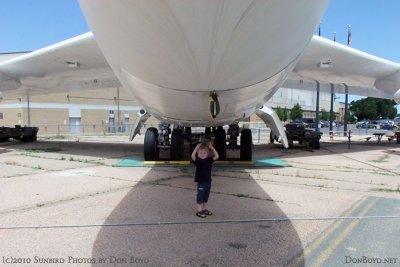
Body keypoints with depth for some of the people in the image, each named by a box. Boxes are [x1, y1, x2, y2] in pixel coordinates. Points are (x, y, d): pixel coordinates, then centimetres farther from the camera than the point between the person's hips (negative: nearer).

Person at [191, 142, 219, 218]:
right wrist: (197, 147, -29)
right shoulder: (197, 161, -10)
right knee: (200, 197, 3)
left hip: (208, 182, 5)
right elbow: (192, 156, -27)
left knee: (206, 197, 17)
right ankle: (199, 211, 12)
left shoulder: (209, 160, 1)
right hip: (201, 182, -5)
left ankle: (204, 209, 30)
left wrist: (212, 148, -12)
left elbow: (216, 156, -8)